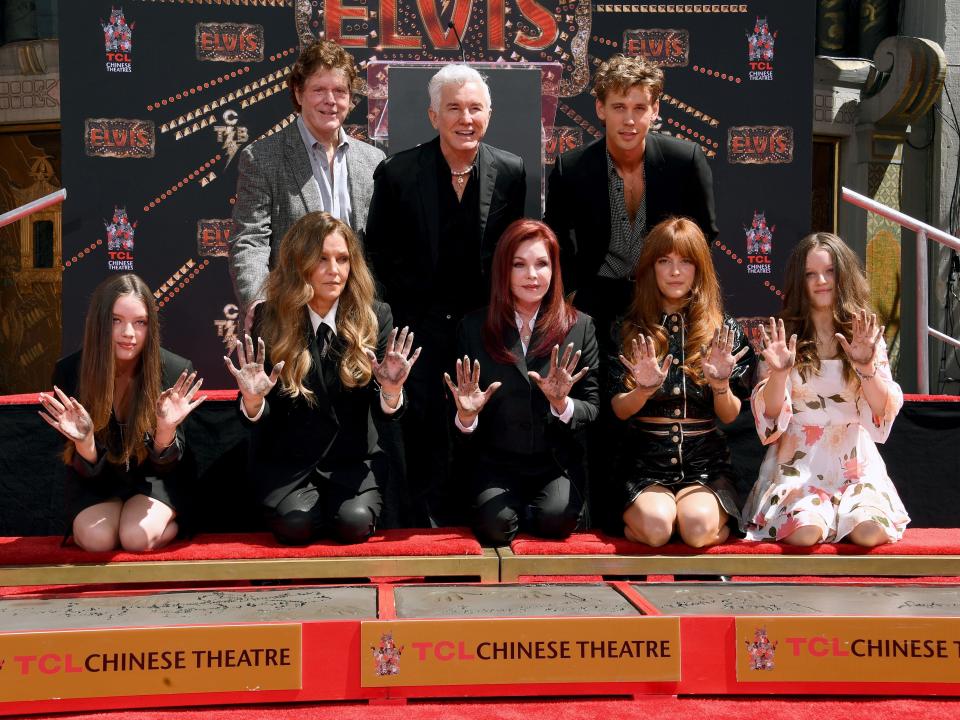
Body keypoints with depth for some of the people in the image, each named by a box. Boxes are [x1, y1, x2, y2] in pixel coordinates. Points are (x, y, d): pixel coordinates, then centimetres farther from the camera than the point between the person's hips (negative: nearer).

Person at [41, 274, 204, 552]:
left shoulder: (175, 372, -21)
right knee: (98, 539, -26)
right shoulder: (69, 371, -19)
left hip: (152, 477, -1)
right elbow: (87, 471, -15)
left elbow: (164, 466, -14)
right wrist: (84, 441, -38)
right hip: (97, 479, 1)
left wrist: (166, 430, -36)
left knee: (137, 538, -28)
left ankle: (173, 521, 4)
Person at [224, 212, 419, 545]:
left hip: (353, 458, 0)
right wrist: (252, 400, -27)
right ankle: (311, 498, 8)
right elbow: (261, 420, -3)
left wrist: (391, 390, -27)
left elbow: (384, 413, -4)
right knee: (295, 524, -25)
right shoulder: (270, 318, -4)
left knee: (354, 523, -26)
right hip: (287, 460, 0)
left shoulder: (375, 317, -2)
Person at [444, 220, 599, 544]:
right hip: (495, 463, 0)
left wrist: (562, 404, -21)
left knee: (555, 519, -27)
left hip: (558, 463, 0)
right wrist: (466, 416, -19)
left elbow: (592, 407, 0)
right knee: (495, 524, -25)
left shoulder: (580, 327, 1)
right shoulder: (474, 327, 2)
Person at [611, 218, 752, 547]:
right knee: (656, 525, -30)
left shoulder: (724, 331, 6)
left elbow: (730, 415, 4)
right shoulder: (629, 330, 4)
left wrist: (721, 385, -18)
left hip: (706, 463, 0)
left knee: (698, 526, -30)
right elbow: (619, 409, 1)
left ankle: (720, 521, 2)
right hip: (645, 462, 0)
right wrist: (644, 390, -21)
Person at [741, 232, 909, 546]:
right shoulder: (785, 336, 4)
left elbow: (884, 411, -2)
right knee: (805, 531, -30)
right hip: (799, 460, -1)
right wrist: (779, 373, -20)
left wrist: (867, 367, -19)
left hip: (855, 461, 1)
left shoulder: (865, 335, 6)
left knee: (871, 531, -27)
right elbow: (769, 414, -1)